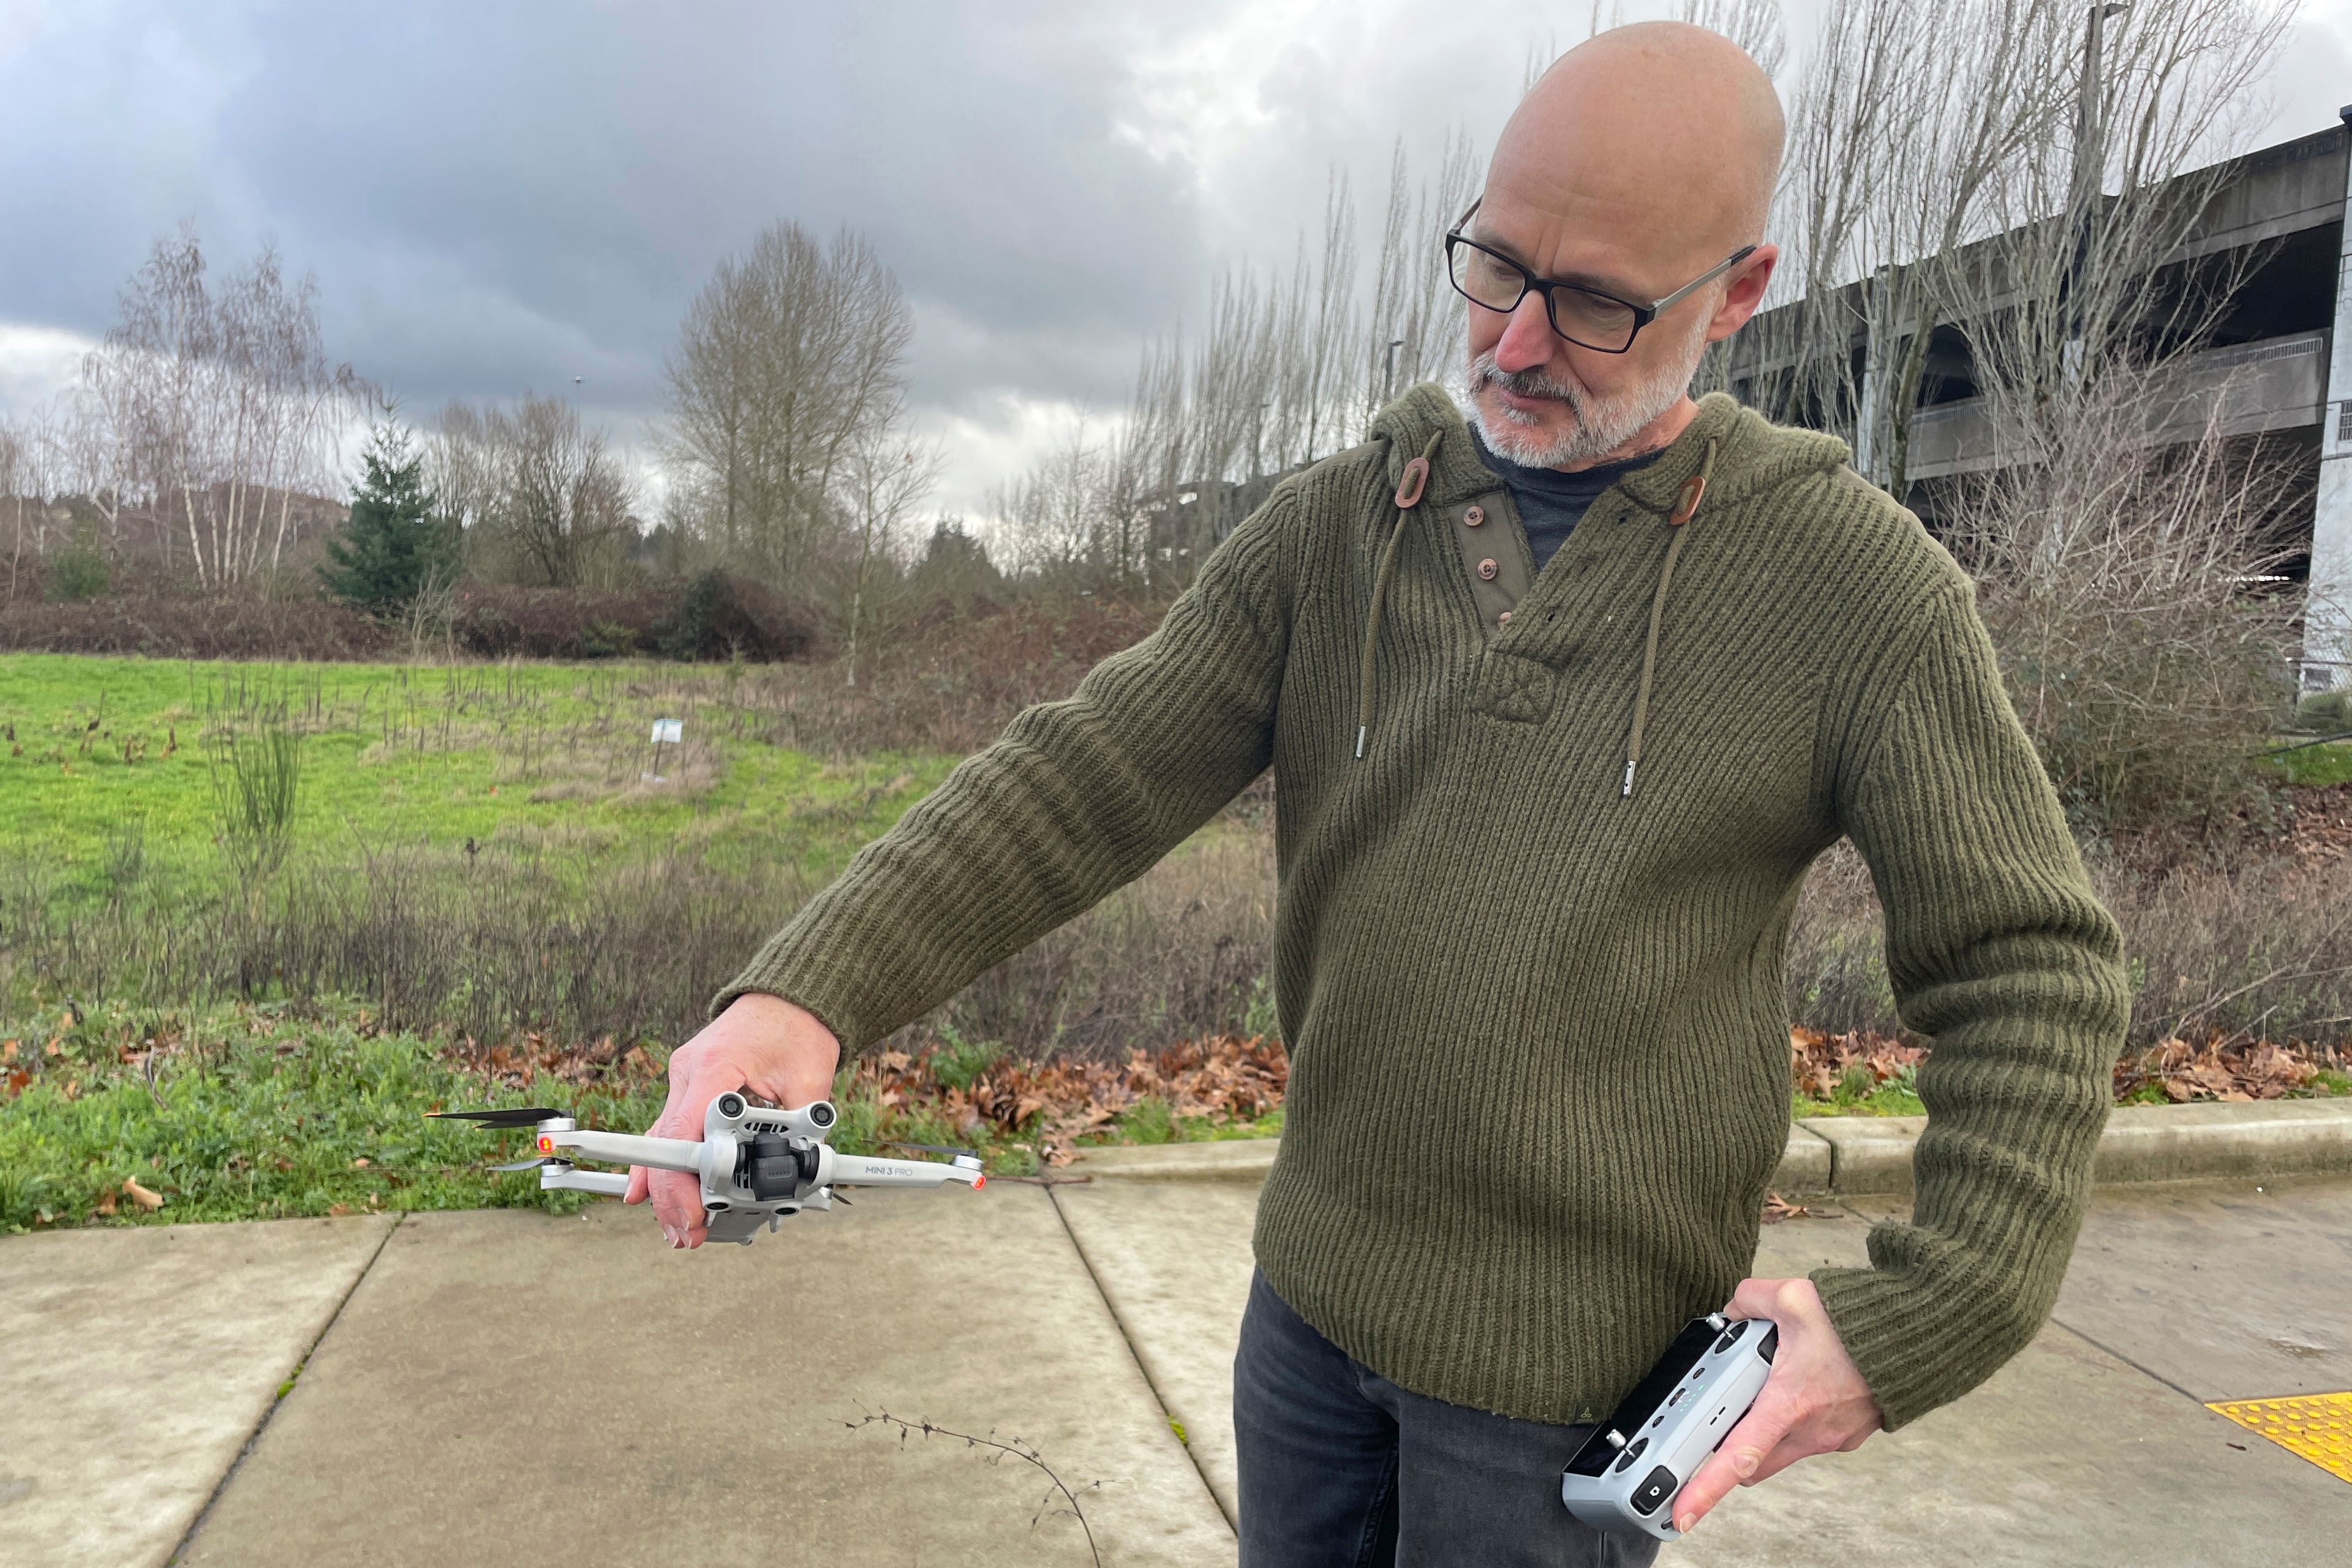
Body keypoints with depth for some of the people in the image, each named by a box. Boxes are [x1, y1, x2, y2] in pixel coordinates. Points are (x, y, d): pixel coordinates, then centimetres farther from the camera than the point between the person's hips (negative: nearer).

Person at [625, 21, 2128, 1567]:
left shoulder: (1851, 575, -11)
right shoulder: (1334, 530, -3)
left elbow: (2030, 969, -7)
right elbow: (1083, 783, -10)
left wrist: (1915, 1324, -15)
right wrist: (804, 991, -23)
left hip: (1563, 1365, -3)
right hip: (1314, 1286, 4)